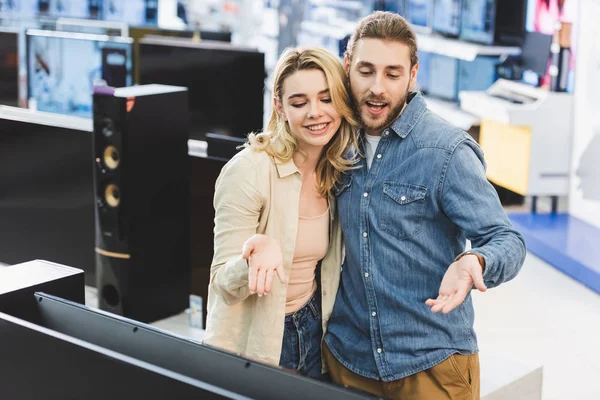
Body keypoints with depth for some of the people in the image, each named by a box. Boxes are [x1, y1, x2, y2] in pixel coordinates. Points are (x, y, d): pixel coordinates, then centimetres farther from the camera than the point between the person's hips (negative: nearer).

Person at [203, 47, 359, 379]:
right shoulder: (248, 170, -21)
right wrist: (258, 255, -36)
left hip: (313, 335, 6)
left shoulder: (338, 171, -2)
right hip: (252, 346, -5)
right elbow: (225, 285, -19)